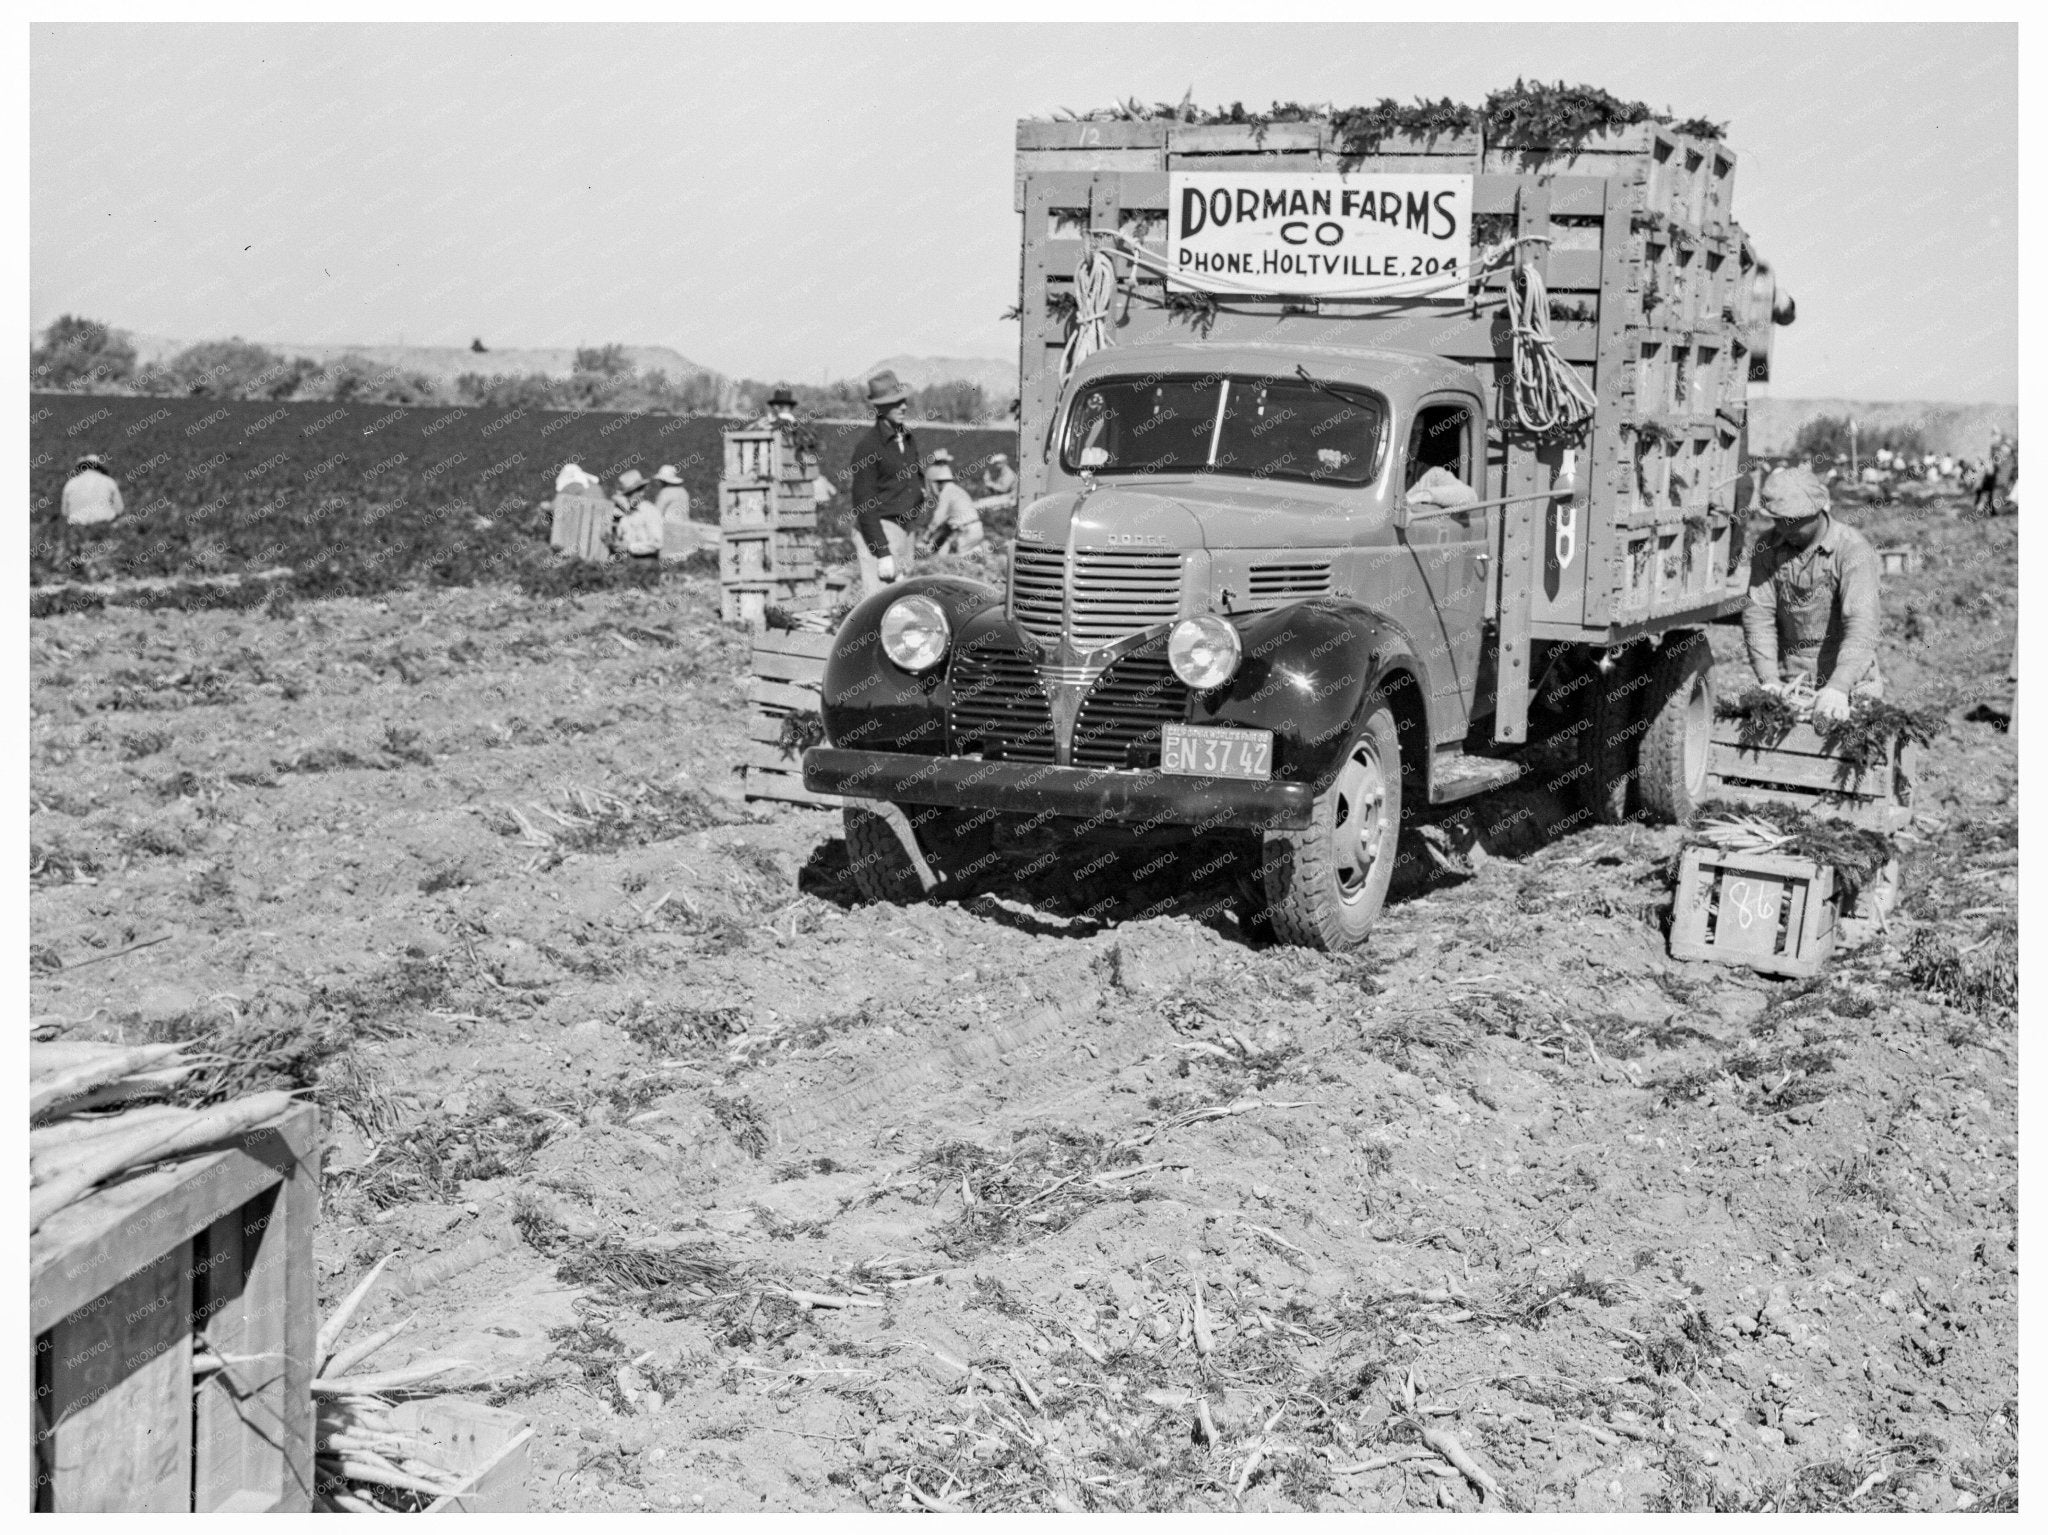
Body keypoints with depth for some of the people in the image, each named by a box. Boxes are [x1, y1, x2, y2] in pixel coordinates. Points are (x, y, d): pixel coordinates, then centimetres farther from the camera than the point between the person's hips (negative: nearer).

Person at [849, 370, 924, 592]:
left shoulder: (909, 438, 11)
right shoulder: (868, 444, -14)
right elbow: (863, 504, -16)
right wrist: (882, 554, -20)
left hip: (902, 530, 8)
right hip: (875, 533, -8)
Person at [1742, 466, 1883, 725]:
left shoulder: (1853, 549, -15)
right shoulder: (1768, 547, 0)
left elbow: (1861, 625, -25)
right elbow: (1758, 614, -4)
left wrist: (1838, 688, -38)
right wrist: (1770, 681, -16)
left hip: (1850, 684, -3)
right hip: (1790, 682, 3)